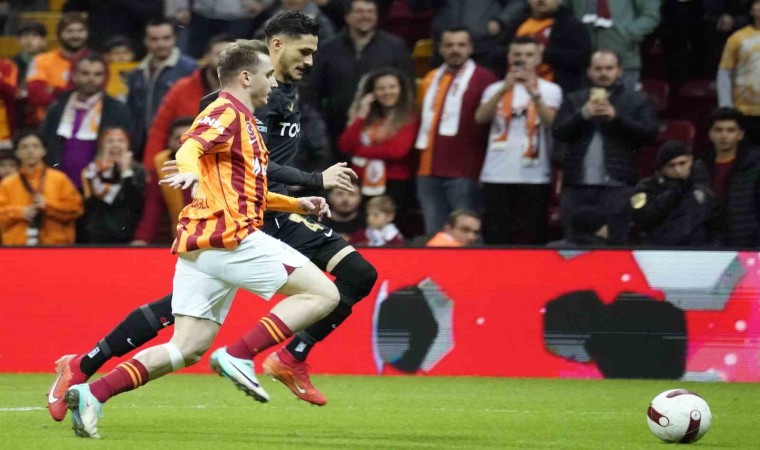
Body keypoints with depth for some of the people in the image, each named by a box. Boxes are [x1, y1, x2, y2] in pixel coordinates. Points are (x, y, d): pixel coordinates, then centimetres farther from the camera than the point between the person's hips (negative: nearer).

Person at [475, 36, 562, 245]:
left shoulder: (550, 90, 7)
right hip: (497, 175, 2)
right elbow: (480, 117, -6)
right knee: (495, 237, -1)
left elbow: (550, 121, -12)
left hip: (534, 176, -2)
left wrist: (534, 93, -28)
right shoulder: (495, 89, 12)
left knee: (531, 239, -2)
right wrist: (504, 89, -19)